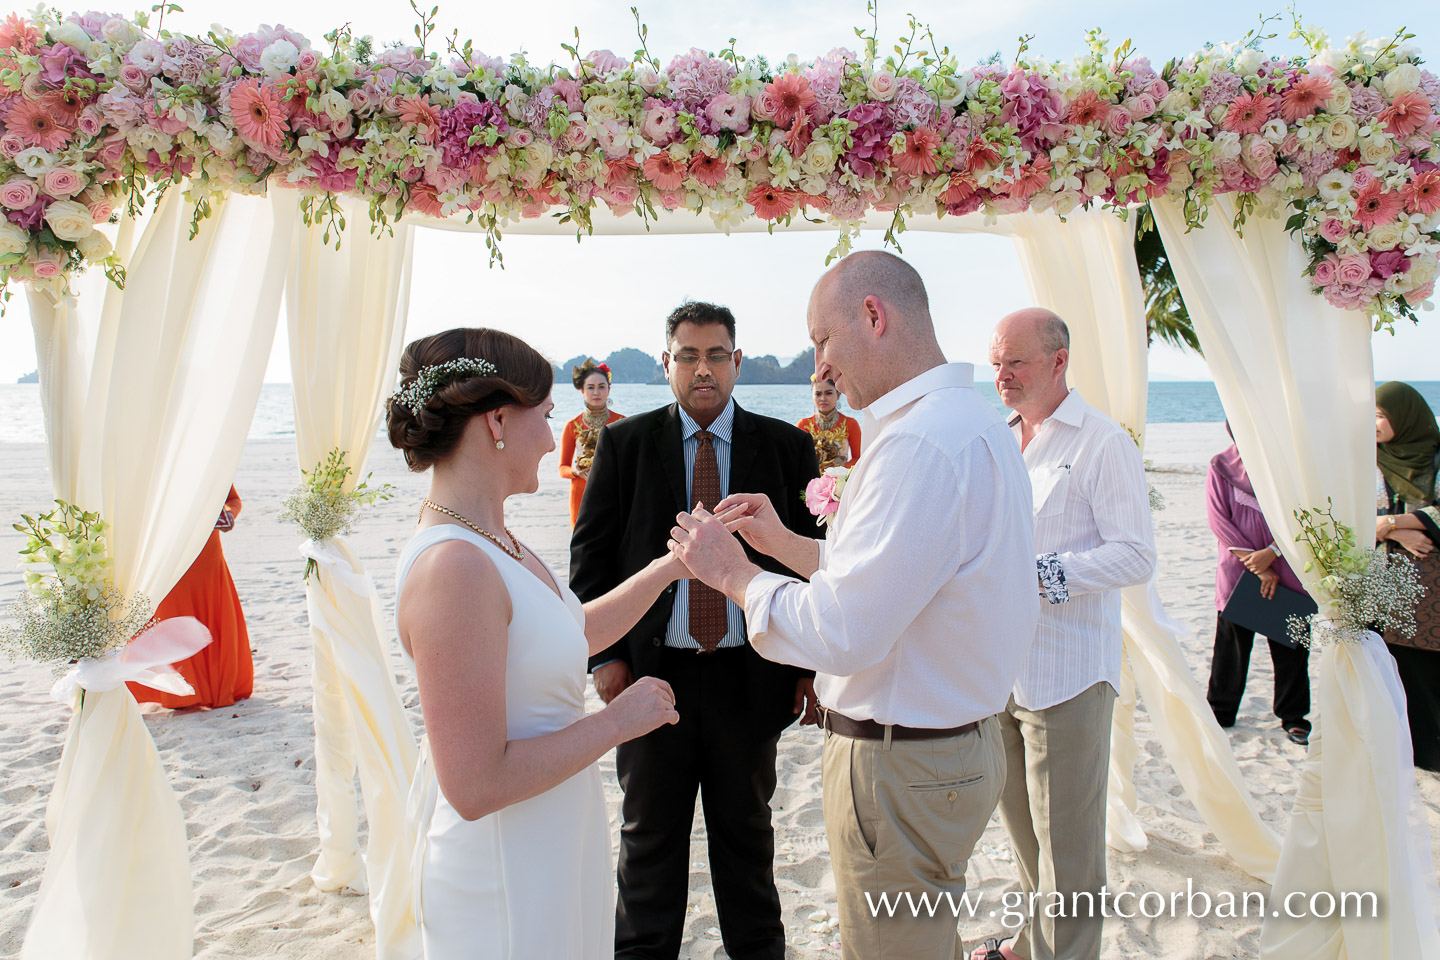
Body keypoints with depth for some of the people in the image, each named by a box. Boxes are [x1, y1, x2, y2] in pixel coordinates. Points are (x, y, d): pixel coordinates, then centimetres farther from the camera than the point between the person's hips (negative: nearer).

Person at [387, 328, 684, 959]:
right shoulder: (452, 566, -28)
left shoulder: (490, 542, 1)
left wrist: (668, 566, 9)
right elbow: (475, 786, -29)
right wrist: (616, 722, -19)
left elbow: (576, 633, 15)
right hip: (504, 879, -9)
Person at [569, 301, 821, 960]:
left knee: (747, 829, 19)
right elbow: (591, 555, 1)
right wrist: (605, 656, -6)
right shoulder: (624, 444, 0)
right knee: (649, 832, 16)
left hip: (751, 674, 1)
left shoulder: (785, 447, 0)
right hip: (652, 670, 0)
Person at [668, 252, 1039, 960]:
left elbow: (842, 632, -26)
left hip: (901, 768, -10)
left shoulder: (923, 442, -26)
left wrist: (732, 571, -12)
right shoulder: (971, 422, 9)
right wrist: (785, 544, 10)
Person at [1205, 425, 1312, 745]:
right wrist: (1256, 564, -10)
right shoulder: (1221, 466, 0)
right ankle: (1221, 710, 21)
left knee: (1291, 644, 6)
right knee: (1231, 641, 5)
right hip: (1238, 569, -1)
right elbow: (1218, 519, -5)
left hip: (1287, 570, 1)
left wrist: (1272, 552, -15)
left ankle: (1293, 715, 22)